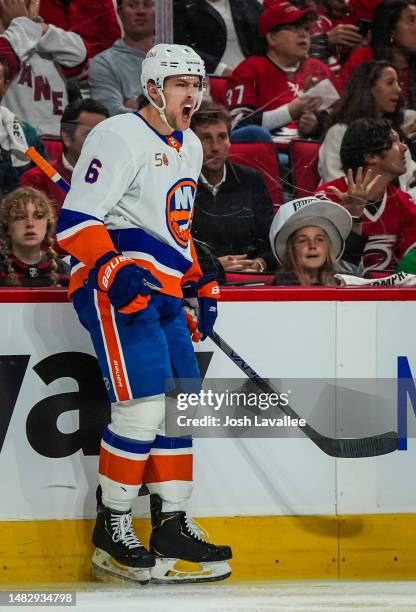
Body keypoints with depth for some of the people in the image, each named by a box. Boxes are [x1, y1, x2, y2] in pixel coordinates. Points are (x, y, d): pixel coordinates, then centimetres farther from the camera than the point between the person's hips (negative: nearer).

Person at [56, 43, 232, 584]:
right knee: (145, 402, -15)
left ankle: (172, 525, 15)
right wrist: (114, 270, -29)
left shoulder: (190, 147, 19)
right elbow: (76, 220, -17)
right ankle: (111, 530, -5)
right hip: (115, 288, -9)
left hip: (163, 294, 10)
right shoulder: (119, 137, -11)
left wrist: (200, 284, 23)